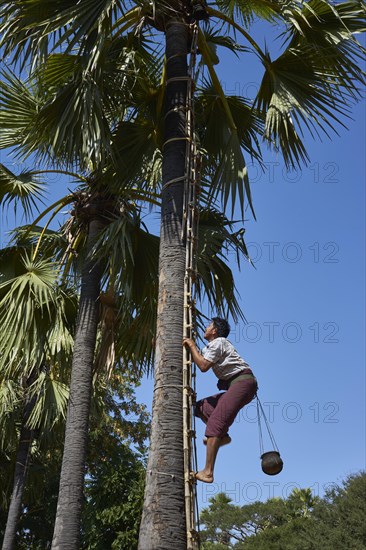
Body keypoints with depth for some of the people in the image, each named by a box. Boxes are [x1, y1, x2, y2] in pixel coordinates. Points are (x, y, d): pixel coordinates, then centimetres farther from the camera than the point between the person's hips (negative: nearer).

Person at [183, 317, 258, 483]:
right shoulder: (211, 346, 26)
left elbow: (203, 366, -14)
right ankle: (222, 435, -3)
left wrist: (192, 346, -4)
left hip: (243, 381, -10)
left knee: (215, 421, -19)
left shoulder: (218, 342, -3)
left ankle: (208, 472, -25)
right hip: (235, 385, 10)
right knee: (201, 407, 13)